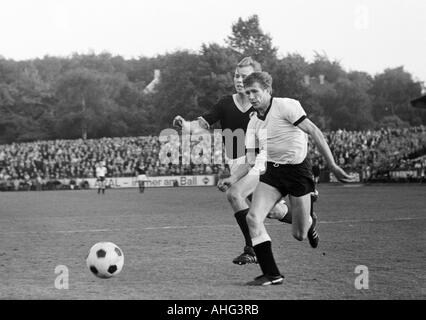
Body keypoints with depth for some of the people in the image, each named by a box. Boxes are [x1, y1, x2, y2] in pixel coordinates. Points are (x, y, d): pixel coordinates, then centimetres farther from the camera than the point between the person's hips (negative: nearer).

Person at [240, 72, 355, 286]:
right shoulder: (253, 121, 7)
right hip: (272, 171, 5)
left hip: (297, 170, -5)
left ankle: (309, 218, 38)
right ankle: (271, 274, -12)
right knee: (253, 218, -17)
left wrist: (333, 167, -18)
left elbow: (314, 132, -15)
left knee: (299, 235, -1)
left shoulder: (286, 106, -13)